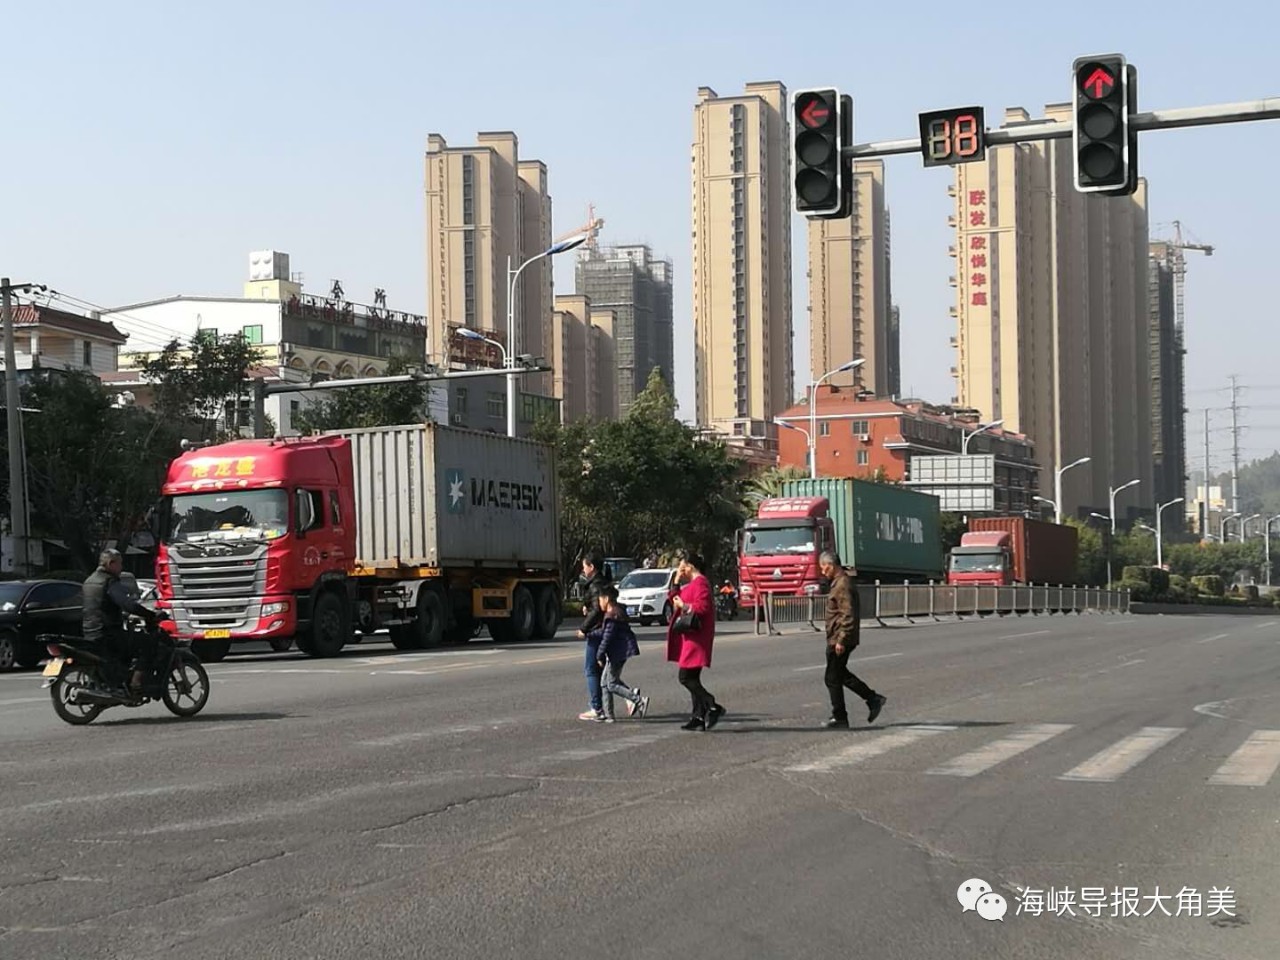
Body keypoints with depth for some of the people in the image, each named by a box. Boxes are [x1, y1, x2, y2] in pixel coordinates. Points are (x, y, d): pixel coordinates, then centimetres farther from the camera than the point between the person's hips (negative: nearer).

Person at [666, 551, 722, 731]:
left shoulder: (700, 582, -12)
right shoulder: (693, 583, 20)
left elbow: (702, 607, -23)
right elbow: (675, 600, 23)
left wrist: (684, 606, -15)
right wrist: (676, 582, 15)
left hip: (696, 639, -11)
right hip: (690, 638, 11)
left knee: (686, 678, -13)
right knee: (692, 679, 10)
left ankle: (713, 707, -14)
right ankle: (699, 717, 11)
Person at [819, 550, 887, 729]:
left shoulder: (842, 585, -19)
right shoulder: (841, 582, 14)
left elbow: (848, 615, -24)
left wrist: (841, 640, -24)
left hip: (838, 641, -10)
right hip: (837, 640, 10)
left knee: (832, 679, -2)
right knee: (841, 674, 20)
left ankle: (839, 718, 5)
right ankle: (873, 699, 20)